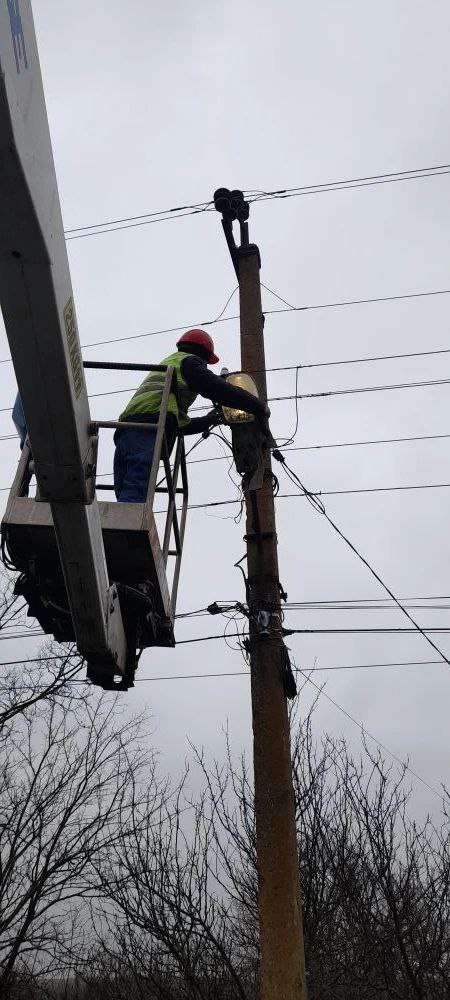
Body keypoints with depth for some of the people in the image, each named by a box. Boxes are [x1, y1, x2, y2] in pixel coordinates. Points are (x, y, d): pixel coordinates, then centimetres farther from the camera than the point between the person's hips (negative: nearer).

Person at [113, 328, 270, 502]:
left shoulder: (165, 363, 40)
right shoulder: (189, 361, 15)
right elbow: (218, 388, -1)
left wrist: (207, 421, 55)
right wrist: (259, 407, 7)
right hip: (148, 434, -8)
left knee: (126, 500, -1)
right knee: (134, 496, -24)